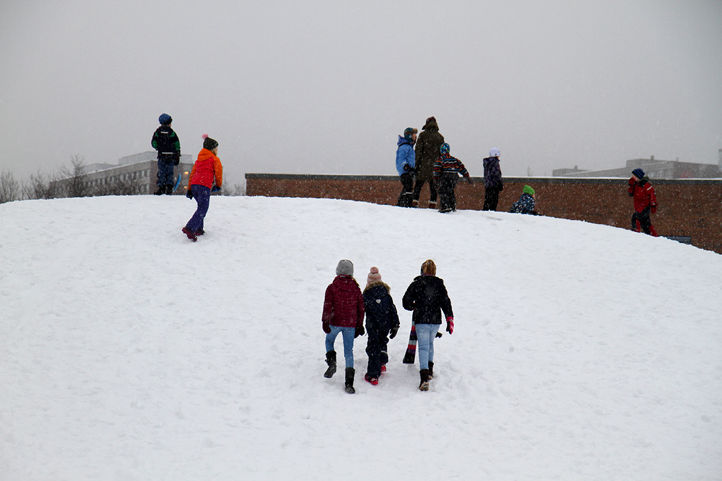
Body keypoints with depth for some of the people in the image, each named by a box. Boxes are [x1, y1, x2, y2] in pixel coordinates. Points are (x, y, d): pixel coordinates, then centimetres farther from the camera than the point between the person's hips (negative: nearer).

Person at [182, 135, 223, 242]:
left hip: (194, 185, 7)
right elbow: (218, 173, 1)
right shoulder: (215, 159, 7)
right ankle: (189, 228, -29)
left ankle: (198, 229, 19)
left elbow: (192, 174, 23)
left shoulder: (198, 160, 26)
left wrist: (189, 189, 23)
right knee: (202, 210, -11)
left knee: (201, 207, 24)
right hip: (204, 186, -7)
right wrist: (218, 185, 18)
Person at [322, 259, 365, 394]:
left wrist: (325, 322, -12)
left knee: (329, 341, 27)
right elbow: (361, 308, 7)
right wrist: (359, 326, 15)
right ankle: (349, 383, -1)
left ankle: (331, 362, 2)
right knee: (349, 351, 5)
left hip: (335, 322, -2)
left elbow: (327, 306, -12)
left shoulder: (332, 287, -6)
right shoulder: (356, 288, 3)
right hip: (350, 324, 2)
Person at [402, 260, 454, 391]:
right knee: (430, 343, 26)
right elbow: (446, 303, -1)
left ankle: (424, 377, -20)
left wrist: (413, 306, 19)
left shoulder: (416, 284, -5)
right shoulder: (439, 284, 2)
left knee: (423, 347, -5)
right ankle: (430, 370, 30)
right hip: (436, 321, 3)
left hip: (421, 321, -3)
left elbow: (406, 302, -2)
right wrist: (450, 320, 0)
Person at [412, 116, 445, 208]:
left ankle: (415, 202, -2)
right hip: (435, 165, 2)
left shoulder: (423, 135, -1)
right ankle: (432, 205, 3)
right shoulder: (440, 137, 7)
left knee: (418, 184, 5)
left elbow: (418, 150, -4)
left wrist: (417, 164, -1)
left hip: (424, 164, -2)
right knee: (433, 185, 7)